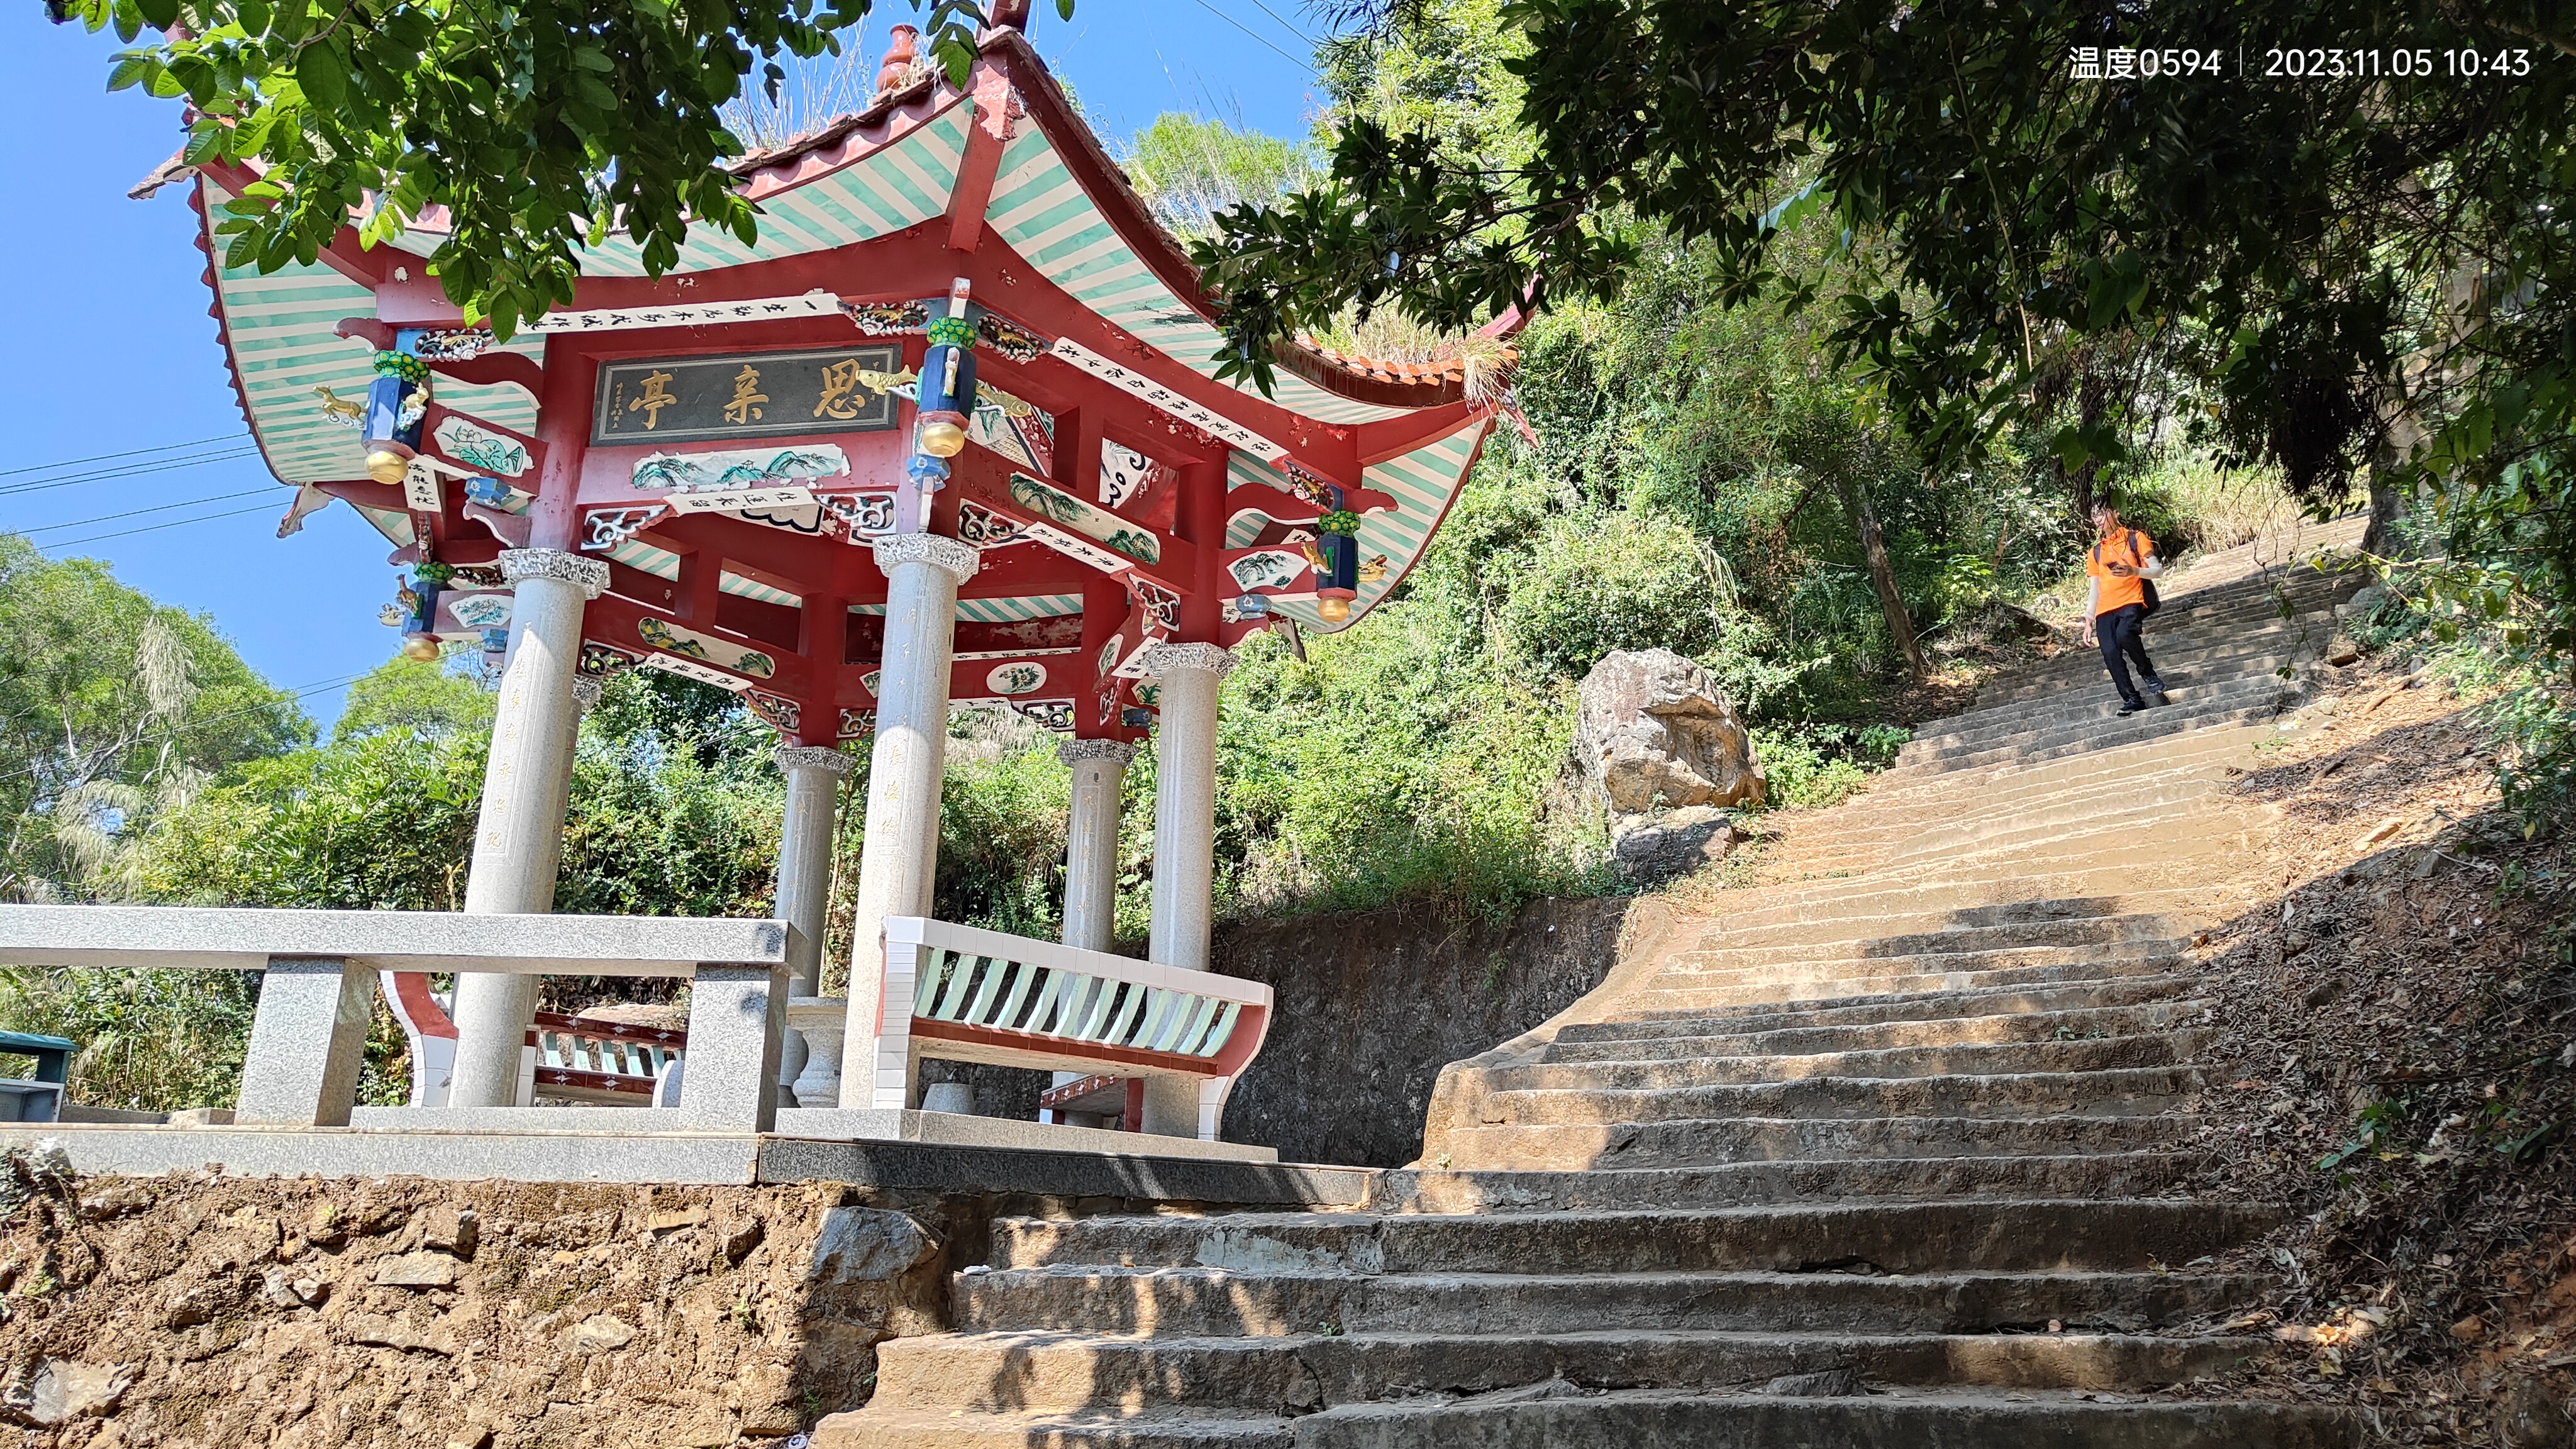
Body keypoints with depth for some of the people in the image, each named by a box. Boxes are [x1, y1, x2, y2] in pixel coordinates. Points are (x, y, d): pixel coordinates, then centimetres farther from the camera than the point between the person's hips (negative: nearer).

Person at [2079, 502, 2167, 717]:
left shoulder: (2136, 538, 11)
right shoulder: (2095, 552, 23)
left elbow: (2158, 570, 5)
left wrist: (2133, 571, -15)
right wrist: (2088, 622, 13)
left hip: (2131, 602, -4)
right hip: (2105, 610, 4)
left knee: (2124, 633, -34)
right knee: (2110, 653, -17)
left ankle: (2148, 674, -13)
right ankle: (2132, 700, -13)